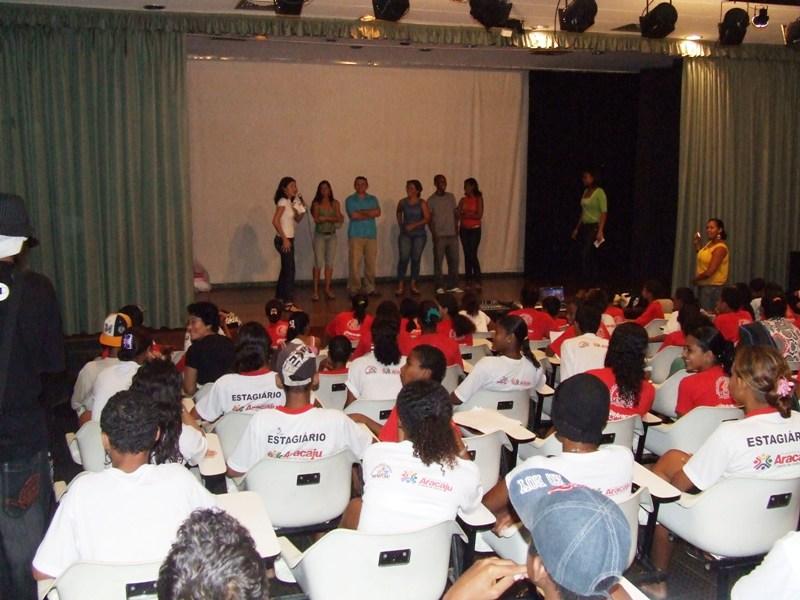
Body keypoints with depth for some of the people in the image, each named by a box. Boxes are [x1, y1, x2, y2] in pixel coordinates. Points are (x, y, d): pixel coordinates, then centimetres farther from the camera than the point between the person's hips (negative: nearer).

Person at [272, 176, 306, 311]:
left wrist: (302, 210, -2)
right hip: (283, 240, -9)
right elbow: (275, 221, -21)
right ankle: (288, 302, -7)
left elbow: (297, 219, 16)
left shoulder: (291, 202, 12)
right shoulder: (283, 201, -13)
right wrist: (284, 239, -21)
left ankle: (279, 299, 24)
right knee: (290, 270, -9)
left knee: (285, 269, 15)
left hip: (289, 239, 9)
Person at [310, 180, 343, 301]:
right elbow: (316, 219, -12)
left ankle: (327, 290, 10)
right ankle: (316, 291, -2)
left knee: (330, 263, 3)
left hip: (332, 235, 3)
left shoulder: (335, 203, 6)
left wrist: (326, 218, -17)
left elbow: (338, 218, -3)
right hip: (320, 235, -3)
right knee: (318, 263, -6)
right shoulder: (316, 204, -1)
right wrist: (333, 219, -19)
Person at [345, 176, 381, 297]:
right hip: (356, 235, -3)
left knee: (371, 263, 2)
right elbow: (353, 215, -10)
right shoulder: (350, 200, 5)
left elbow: (378, 212, -3)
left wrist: (361, 212, -10)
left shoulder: (373, 199, 15)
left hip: (371, 235, 3)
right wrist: (370, 214, -3)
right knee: (355, 263, -7)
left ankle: (369, 288, 10)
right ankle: (354, 289, -2)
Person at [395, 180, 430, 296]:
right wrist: (400, 225, 12)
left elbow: (427, 218, -11)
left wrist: (414, 225, -19)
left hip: (419, 235, -1)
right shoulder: (402, 202, 2)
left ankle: (413, 285, 14)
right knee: (403, 258, -7)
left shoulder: (422, 203, -5)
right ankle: (400, 286, -4)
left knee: (416, 259, 4)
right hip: (405, 235, 1)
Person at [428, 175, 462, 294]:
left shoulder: (451, 197, 10)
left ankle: (453, 285, 12)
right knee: (438, 261, -1)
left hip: (452, 235, 4)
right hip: (439, 236, -4)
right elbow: (429, 219, -4)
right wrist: (434, 234, -11)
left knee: (454, 260, 4)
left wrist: (456, 228, 2)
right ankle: (439, 286, 6)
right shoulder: (431, 200, -3)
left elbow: (455, 213, 14)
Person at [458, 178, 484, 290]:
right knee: (467, 255, 4)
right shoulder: (463, 200, 8)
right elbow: (458, 215, 1)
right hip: (464, 229, 4)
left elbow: (479, 215, -12)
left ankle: (477, 280, -2)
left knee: (473, 255, -9)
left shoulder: (478, 199, -4)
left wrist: (466, 214, -10)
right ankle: (469, 280, 8)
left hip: (475, 230, -4)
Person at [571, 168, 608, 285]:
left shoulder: (599, 192, -10)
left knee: (586, 255, -12)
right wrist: (577, 228, 18)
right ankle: (594, 280, 15)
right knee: (591, 256, 9)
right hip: (585, 227, 7)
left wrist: (600, 231, -21)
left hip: (594, 227, -7)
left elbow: (604, 212, -14)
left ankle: (588, 281, -6)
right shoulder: (586, 191, 12)